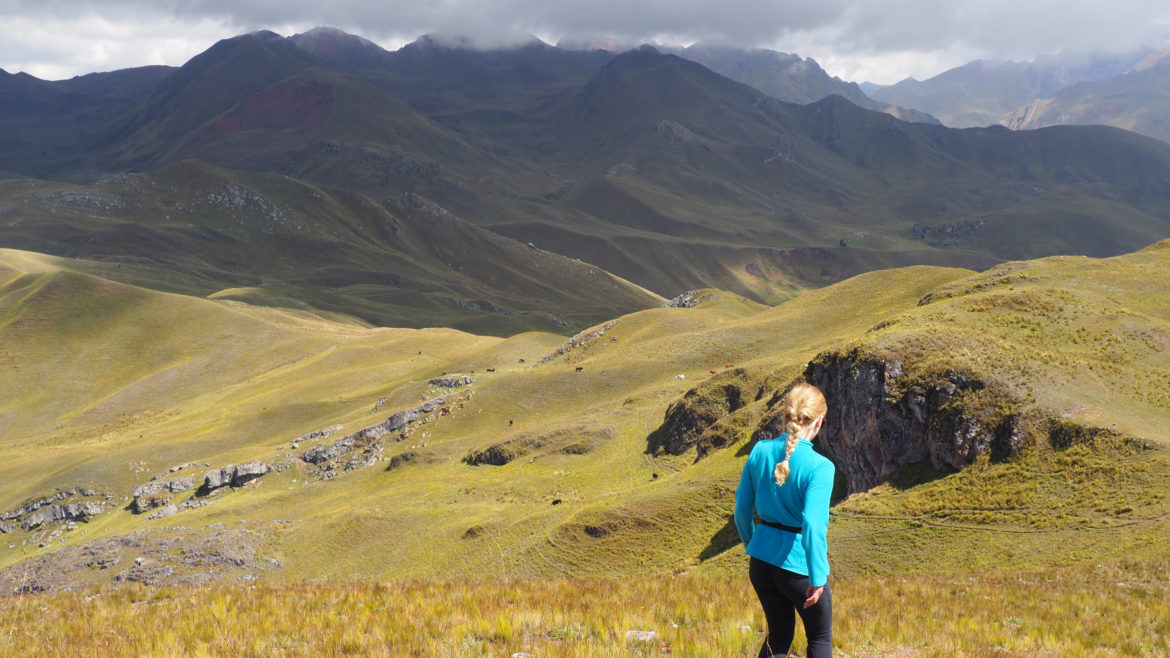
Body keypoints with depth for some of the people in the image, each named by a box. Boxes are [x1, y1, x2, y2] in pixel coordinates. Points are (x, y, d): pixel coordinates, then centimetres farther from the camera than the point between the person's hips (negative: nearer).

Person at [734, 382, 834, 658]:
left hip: (762, 560, 5)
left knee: (779, 635, 21)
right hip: (799, 566, -5)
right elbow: (812, 523, -27)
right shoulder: (820, 467, -20)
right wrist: (817, 577, -22)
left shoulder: (760, 452, -4)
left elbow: (742, 509, 3)